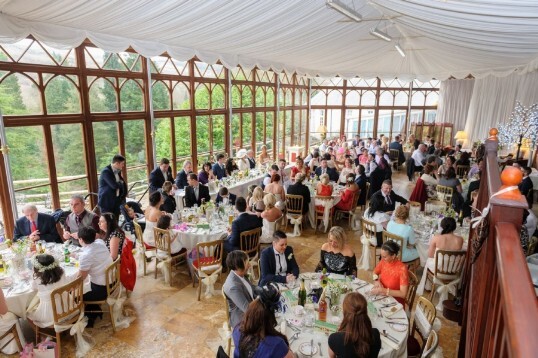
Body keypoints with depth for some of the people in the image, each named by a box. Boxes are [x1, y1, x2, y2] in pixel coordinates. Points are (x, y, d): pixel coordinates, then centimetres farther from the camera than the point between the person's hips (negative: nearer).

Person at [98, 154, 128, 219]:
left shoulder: (117, 171, 8)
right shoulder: (106, 171, -18)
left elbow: (123, 183, 13)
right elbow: (114, 185, -26)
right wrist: (121, 183, -6)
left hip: (116, 202, 7)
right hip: (106, 202, -7)